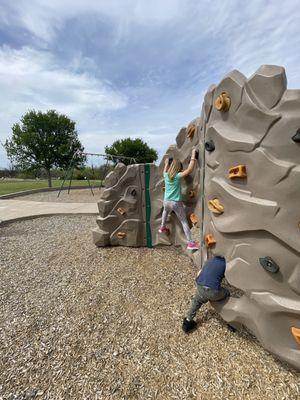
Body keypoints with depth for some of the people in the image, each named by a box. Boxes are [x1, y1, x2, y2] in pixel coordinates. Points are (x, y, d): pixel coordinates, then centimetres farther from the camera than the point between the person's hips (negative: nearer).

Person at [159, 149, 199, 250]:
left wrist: (166, 163, 44)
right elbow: (189, 169, -20)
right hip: (176, 203, -5)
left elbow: (165, 170, 26)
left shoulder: (166, 175, 2)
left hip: (166, 202, 5)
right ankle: (191, 243, 8)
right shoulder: (178, 176, -13)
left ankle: (162, 227, 52)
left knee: (165, 211, 41)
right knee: (184, 222, 5)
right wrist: (193, 156, -13)